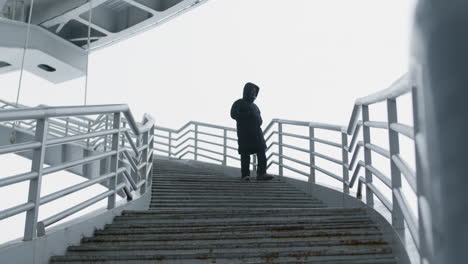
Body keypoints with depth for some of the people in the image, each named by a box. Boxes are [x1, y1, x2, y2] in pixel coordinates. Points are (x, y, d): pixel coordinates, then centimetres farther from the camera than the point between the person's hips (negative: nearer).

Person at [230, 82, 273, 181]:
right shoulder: (239, 103, 3)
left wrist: (258, 122, 7)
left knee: (261, 153, -7)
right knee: (245, 154, -3)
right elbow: (233, 114, -12)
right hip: (244, 133, -6)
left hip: (256, 133, 6)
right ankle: (245, 175, 6)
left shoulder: (254, 105, 24)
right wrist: (248, 114, -16)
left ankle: (261, 174, -9)